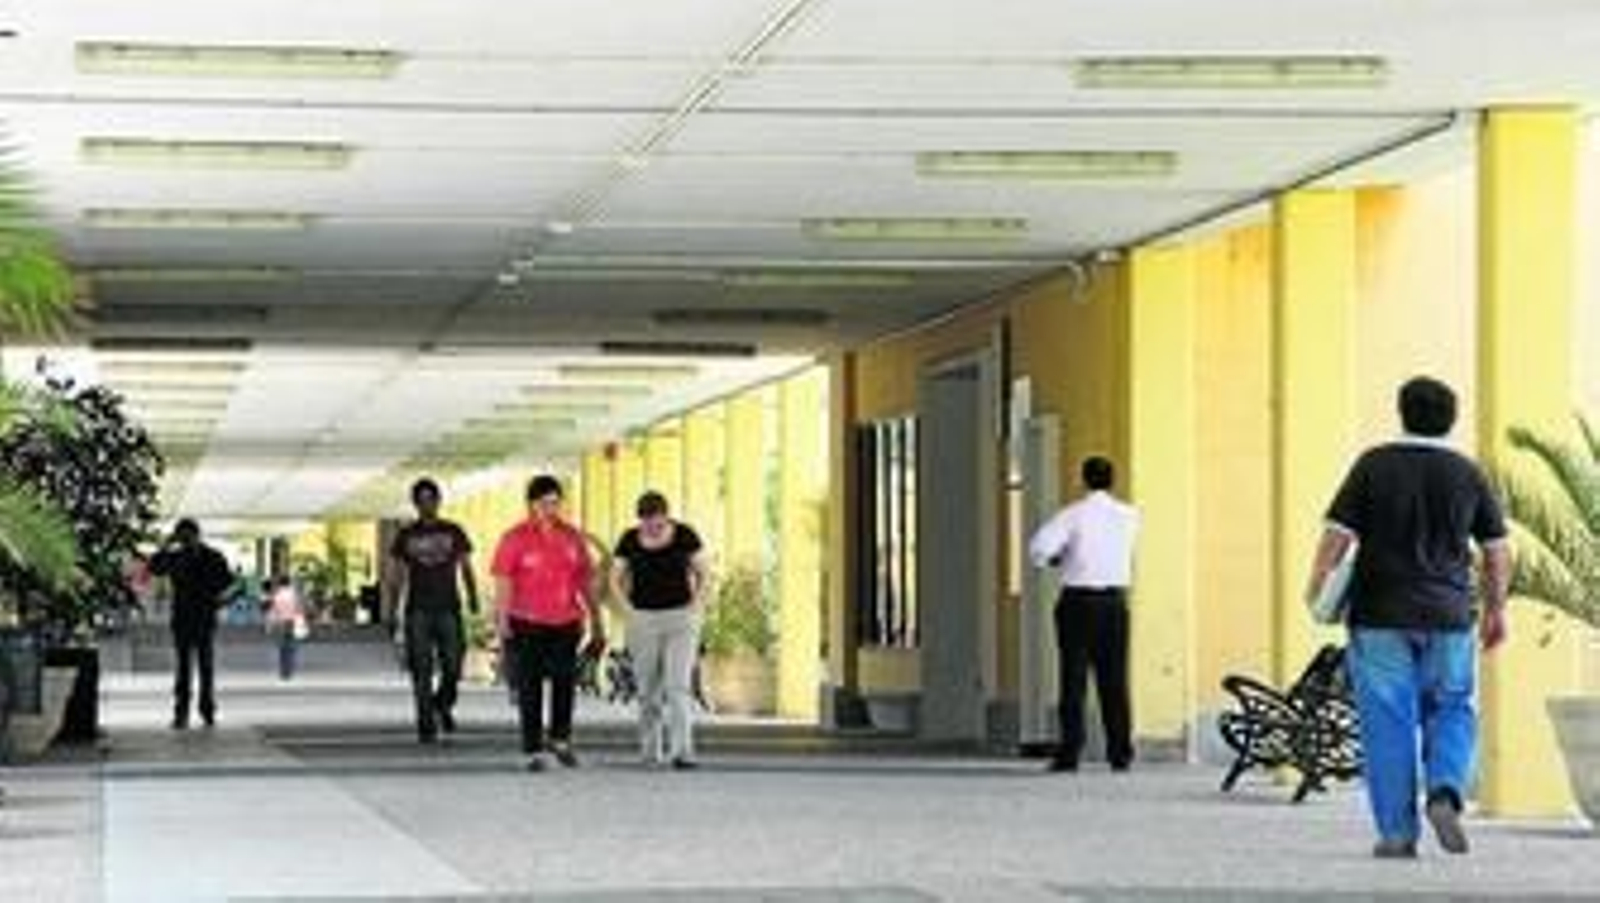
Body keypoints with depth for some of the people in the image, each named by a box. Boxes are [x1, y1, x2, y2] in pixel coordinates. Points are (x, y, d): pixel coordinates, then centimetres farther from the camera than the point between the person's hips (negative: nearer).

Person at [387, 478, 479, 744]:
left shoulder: (453, 533, 9)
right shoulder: (406, 535, 7)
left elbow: (466, 568, 11)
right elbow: (397, 574, 9)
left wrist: (473, 598, -2)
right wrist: (392, 607, 2)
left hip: (448, 608, 1)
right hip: (418, 609, -1)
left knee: (453, 666, -7)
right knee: (422, 670, -5)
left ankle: (443, 704, 22)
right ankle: (426, 724, 0)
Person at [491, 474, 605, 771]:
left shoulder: (572, 537, 9)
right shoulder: (514, 539, -2)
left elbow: (586, 581, 14)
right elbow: (503, 583, -4)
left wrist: (596, 622, 13)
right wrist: (502, 624, -12)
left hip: (565, 624, 2)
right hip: (526, 624, -2)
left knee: (565, 681, -6)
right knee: (529, 690, 1)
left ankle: (560, 740, 15)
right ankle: (533, 751, 8)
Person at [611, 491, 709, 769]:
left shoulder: (685, 536, -7)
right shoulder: (630, 541, -4)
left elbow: (702, 573, 4)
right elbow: (616, 579, 6)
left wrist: (695, 606, -8)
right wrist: (631, 610, -6)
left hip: (681, 620, -2)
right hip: (643, 621, 2)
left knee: (679, 687, -14)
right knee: (648, 690, 6)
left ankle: (682, 752, -17)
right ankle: (650, 751, 18)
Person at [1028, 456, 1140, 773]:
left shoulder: (1073, 515, -8)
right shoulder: (1129, 517, 4)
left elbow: (1038, 548, -17)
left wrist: (1055, 560, 6)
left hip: (1078, 600, -3)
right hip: (1114, 601, 3)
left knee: (1074, 679, -1)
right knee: (1114, 679, 6)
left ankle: (1070, 752, -4)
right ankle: (1120, 752, 5)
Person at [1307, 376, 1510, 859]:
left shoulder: (1374, 465, -3)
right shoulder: (1468, 474, 4)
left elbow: (1339, 532, -9)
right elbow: (1496, 549, 7)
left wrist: (1316, 584, 0)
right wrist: (1496, 608, 15)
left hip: (1381, 618, -2)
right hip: (1448, 616, 2)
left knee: (1388, 722, 2)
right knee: (1452, 712, 14)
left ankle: (1397, 832, 1)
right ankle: (1445, 792, -11)